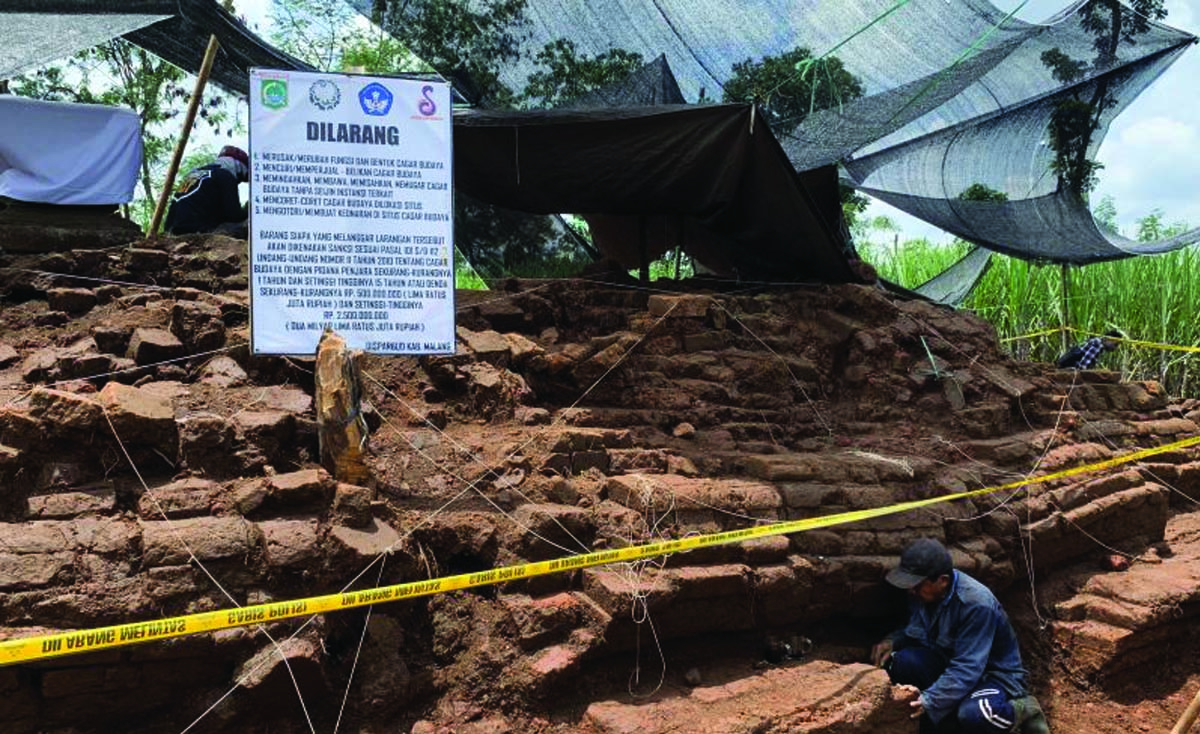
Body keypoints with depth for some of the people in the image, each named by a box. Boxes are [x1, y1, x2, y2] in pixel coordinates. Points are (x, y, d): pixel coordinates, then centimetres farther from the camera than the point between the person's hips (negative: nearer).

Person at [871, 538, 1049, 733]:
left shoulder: (976, 605, -31)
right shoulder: (921, 593, -9)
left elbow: (966, 670, -34)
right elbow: (913, 630, 10)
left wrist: (928, 701, -44)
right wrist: (892, 641, -13)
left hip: (994, 675, -6)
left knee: (972, 713, -40)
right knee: (901, 661, -24)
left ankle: (1020, 711, -5)